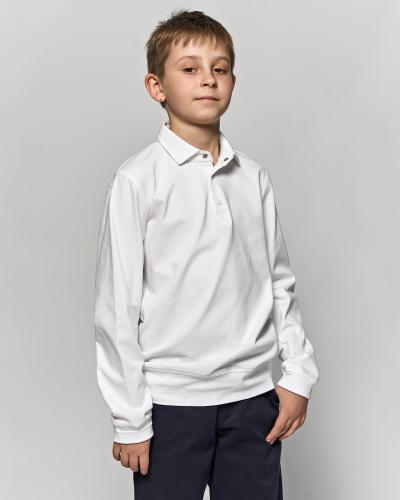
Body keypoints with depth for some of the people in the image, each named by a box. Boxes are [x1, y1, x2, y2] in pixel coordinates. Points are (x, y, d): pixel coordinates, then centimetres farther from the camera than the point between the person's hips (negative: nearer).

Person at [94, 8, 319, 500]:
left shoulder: (254, 177, 5)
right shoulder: (136, 181, -7)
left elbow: (279, 280, 11)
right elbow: (117, 306, -7)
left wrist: (299, 373, 7)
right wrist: (129, 418, -6)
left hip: (253, 395, 4)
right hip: (171, 400, -3)